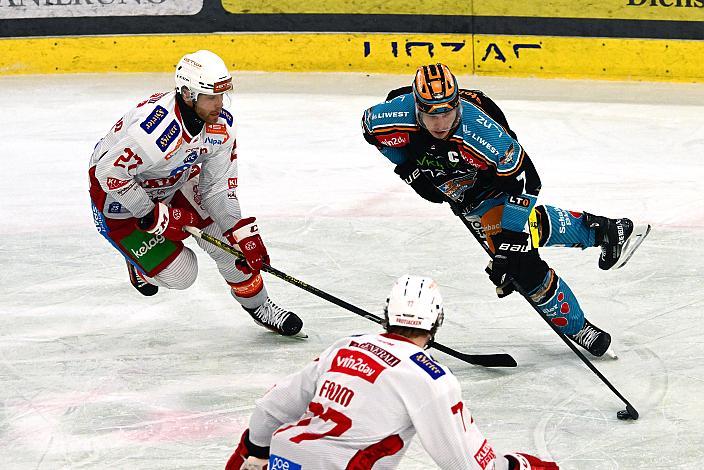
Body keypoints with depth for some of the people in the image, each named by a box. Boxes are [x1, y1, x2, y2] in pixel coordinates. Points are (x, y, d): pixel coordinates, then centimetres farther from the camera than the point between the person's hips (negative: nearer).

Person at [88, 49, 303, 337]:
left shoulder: (220, 124, -15)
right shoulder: (157, 130, -40)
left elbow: (217, 185, -7)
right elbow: (110, 174, -34)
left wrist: (241, 232, -14)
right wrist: (154, 217, -27)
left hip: (173, 181, 7)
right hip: (116, 195, -7)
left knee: (226, 238, -3)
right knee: (178, 274, -8)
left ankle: (257, 305, 17)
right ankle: (141, 262, 25)